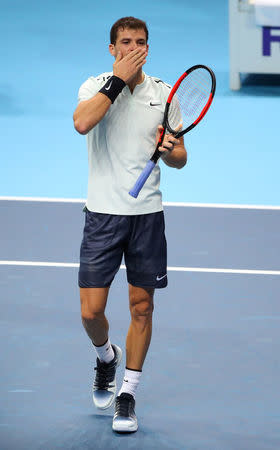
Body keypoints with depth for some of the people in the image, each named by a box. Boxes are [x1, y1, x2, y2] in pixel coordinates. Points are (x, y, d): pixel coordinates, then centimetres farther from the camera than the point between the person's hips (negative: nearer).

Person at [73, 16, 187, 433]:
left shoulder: (164, 93, 4)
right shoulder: (96, 86, -3)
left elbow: (180, 157, 10)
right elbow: (82, 122, -26)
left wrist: (169, 150, -13)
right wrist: (118, 79, -21)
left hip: (147, 214, 2)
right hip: (103, 212, -2)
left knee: (142, 307, 4)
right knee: (91, 312, -3)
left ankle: (128, 392, 18)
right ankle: (106, 356, 30)